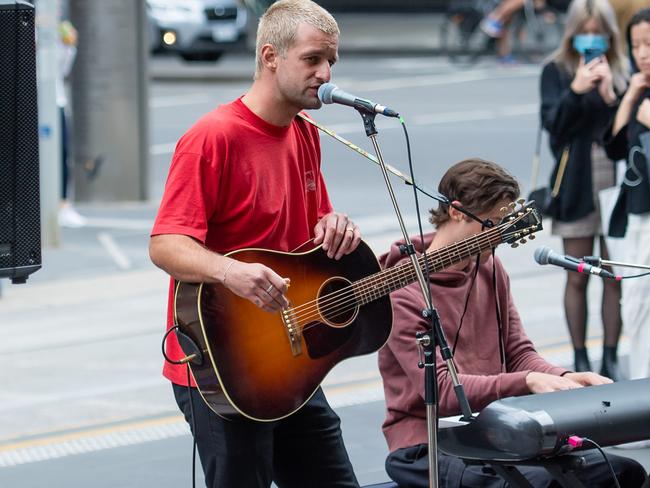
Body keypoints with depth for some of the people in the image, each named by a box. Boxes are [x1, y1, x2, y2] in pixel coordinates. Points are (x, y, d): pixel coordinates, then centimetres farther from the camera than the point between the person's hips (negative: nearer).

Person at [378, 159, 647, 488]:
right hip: (427, 445, -7)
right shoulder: (401, 293, -13)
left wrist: (566, 379, -10)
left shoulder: (490, 269, 12)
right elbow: (440, 390, -20)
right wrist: (527, 382, -28)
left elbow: (519, 355, 12)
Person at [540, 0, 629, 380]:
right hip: (576, 186, -1)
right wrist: (576, 90, -24)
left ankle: (611, 358, 11)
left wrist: (611, 94, -19)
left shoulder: (623, 70, 4)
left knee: (615, 277, 3)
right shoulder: (557, 71, 1)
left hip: (615, 185, 1)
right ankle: (580, 359, 12)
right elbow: (553, 122, -8)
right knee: (578, 279, 4)